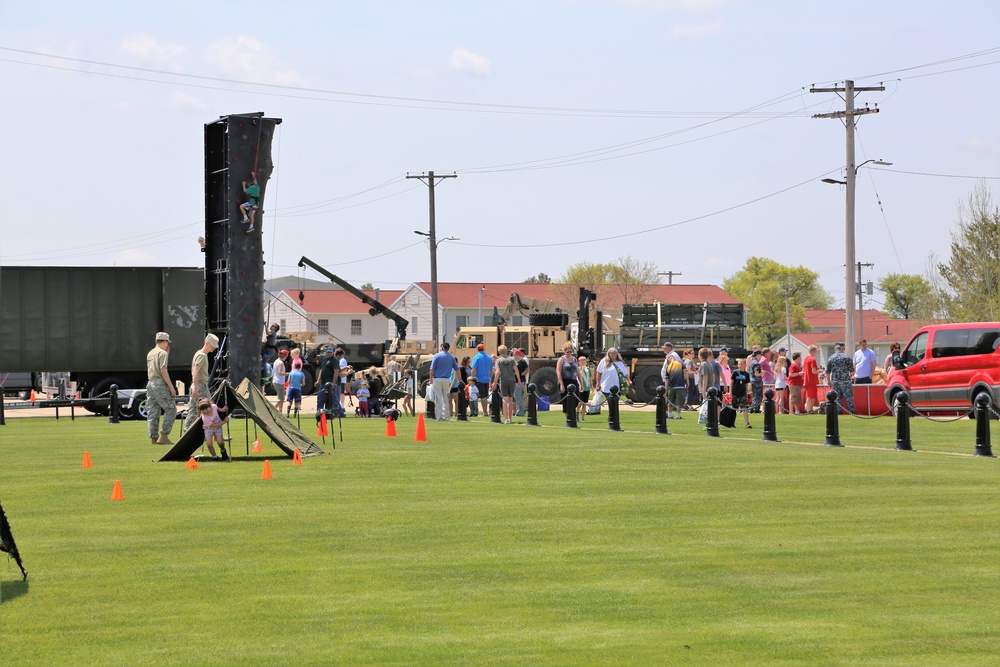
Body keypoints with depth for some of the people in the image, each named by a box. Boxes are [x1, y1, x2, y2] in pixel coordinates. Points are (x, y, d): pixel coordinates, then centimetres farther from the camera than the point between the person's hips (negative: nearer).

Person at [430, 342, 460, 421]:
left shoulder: (437, 356, -4)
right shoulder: (451, 357, 7)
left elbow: (432, 369, -8)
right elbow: (457, 369, 11)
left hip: (437, 379, -3)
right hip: (447, 379, 4)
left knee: (438, 398, -2)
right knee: (445, 398, 15)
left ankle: (439, 416, -6)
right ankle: (446, 416, 15)